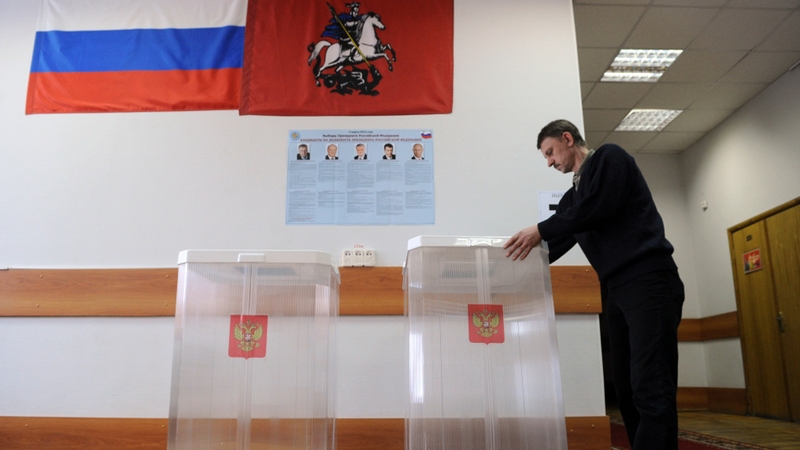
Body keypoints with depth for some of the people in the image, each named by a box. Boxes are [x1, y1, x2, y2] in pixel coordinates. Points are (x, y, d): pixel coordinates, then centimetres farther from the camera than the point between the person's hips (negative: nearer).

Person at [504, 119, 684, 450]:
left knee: (651, 390, -13)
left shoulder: (609, 157, 3)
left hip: (648, 280, -8)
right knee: (627, 388, 5)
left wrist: (541, 230, -13)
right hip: (615, 289, 8)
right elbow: (556, 244, 19)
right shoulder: (574, 195, 23)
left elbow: (600, 207, -14)